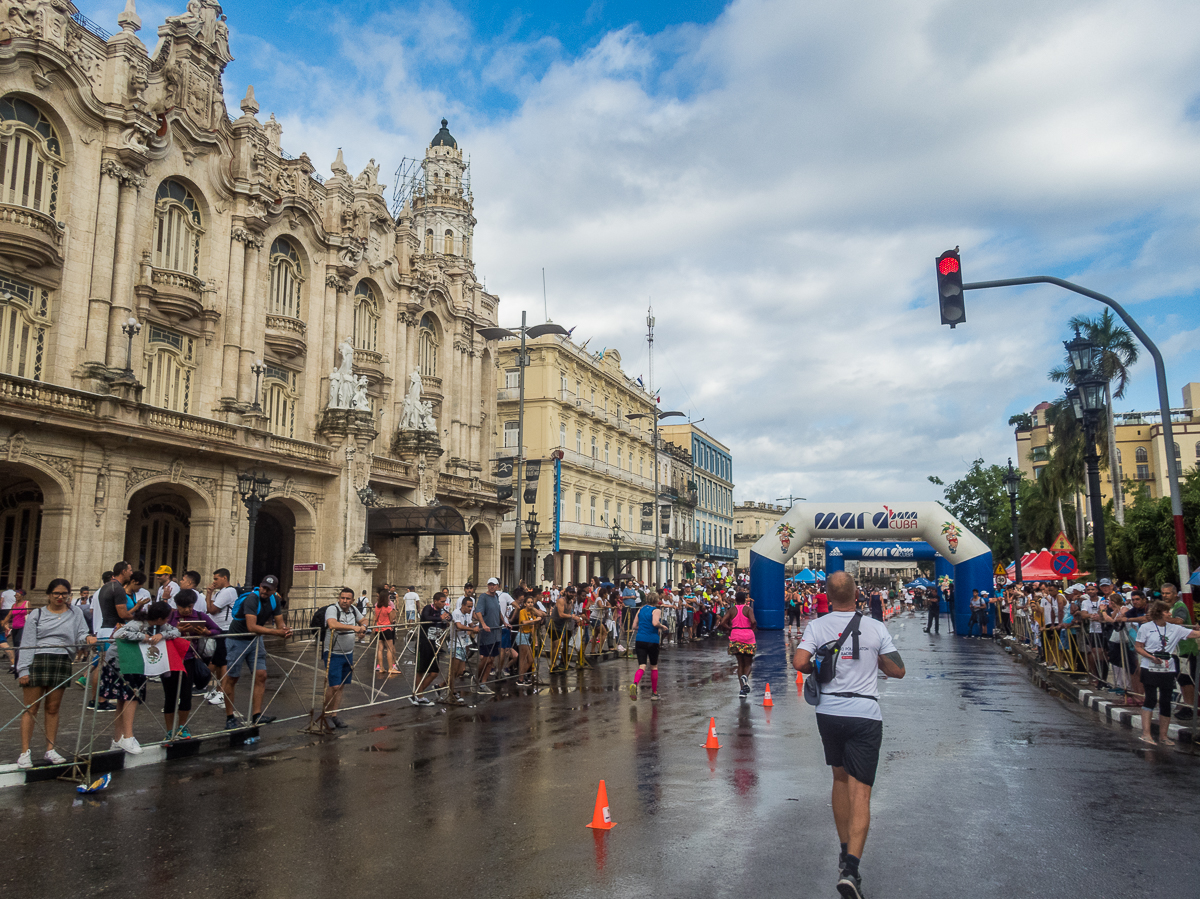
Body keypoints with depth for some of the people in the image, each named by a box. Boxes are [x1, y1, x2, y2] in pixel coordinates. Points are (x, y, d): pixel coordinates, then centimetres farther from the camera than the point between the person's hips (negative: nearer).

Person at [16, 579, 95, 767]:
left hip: (62, 662, 1)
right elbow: (28, 643, 3)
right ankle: (25, 752, 4)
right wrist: (23, 670, -4)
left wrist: (87, 638, -17)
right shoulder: (37, 614, 8)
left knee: (53, 708, 7)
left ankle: (50, 750, 13)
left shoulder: (75, 613, 13)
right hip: (37, 661, -1)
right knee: (31, 707, -1)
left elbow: (81, 634, 7)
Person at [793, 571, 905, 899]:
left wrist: (817, 669, 6)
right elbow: (898, 670, 2)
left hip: (829, 712, 2)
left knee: (840, 778, 21)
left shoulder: (817, 626, -4)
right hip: (865, 715, -2)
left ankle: (845, 853, 31)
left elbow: (799, 662, -15)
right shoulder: (875, 628, -4)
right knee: (860, 792, -2)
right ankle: (851, 868, -14)